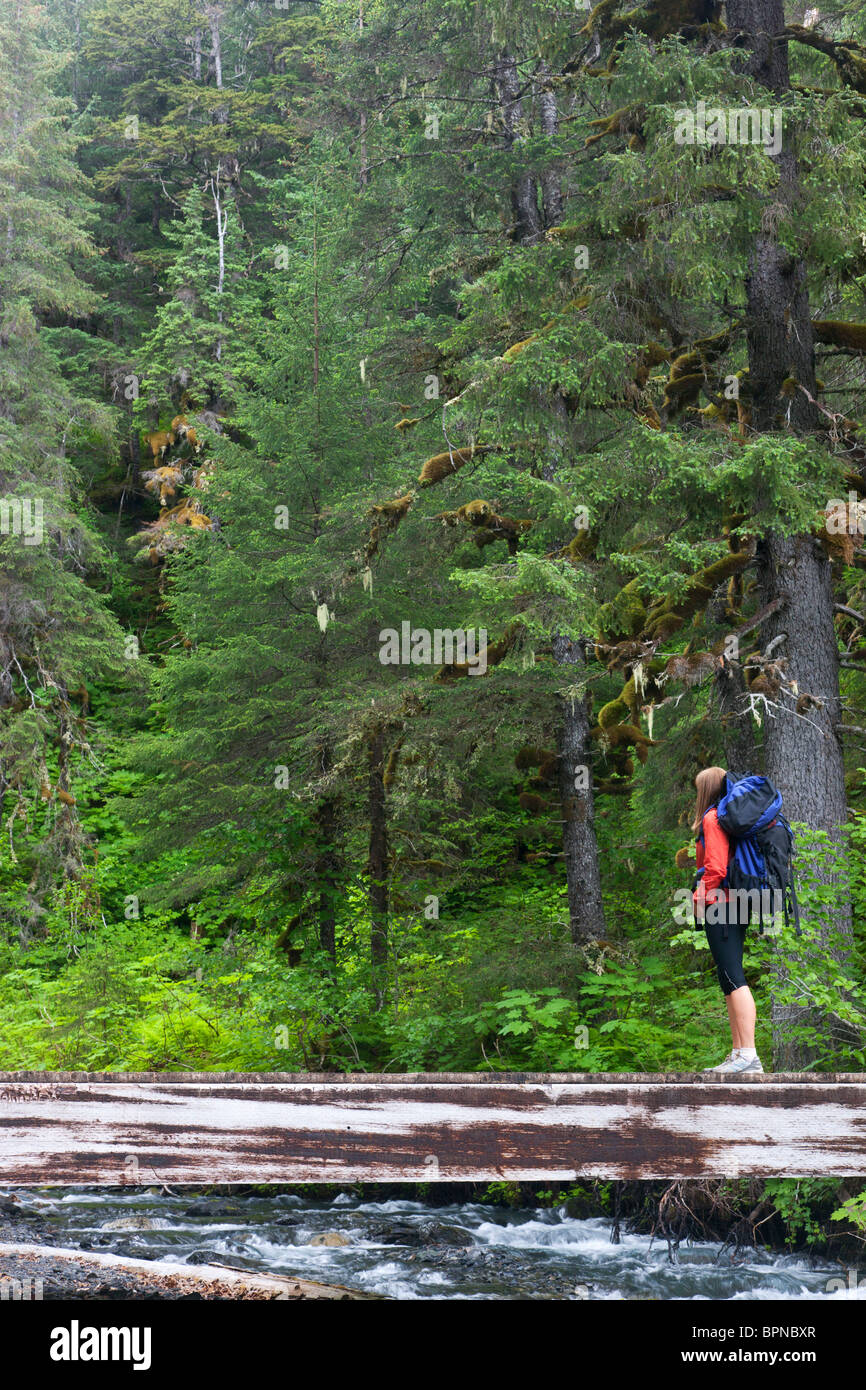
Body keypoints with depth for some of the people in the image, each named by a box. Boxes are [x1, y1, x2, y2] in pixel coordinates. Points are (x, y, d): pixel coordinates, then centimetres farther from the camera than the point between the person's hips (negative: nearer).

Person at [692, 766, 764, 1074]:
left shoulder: (713, 819, -10)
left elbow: (715, 867, -18)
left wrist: (699, 899, -8)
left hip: (720, 906, -10)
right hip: (735, 906, 10)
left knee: (732, 978, -14)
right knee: (730, 979, 11)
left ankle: (748, 1055, -19)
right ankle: (738, 1054, 11)